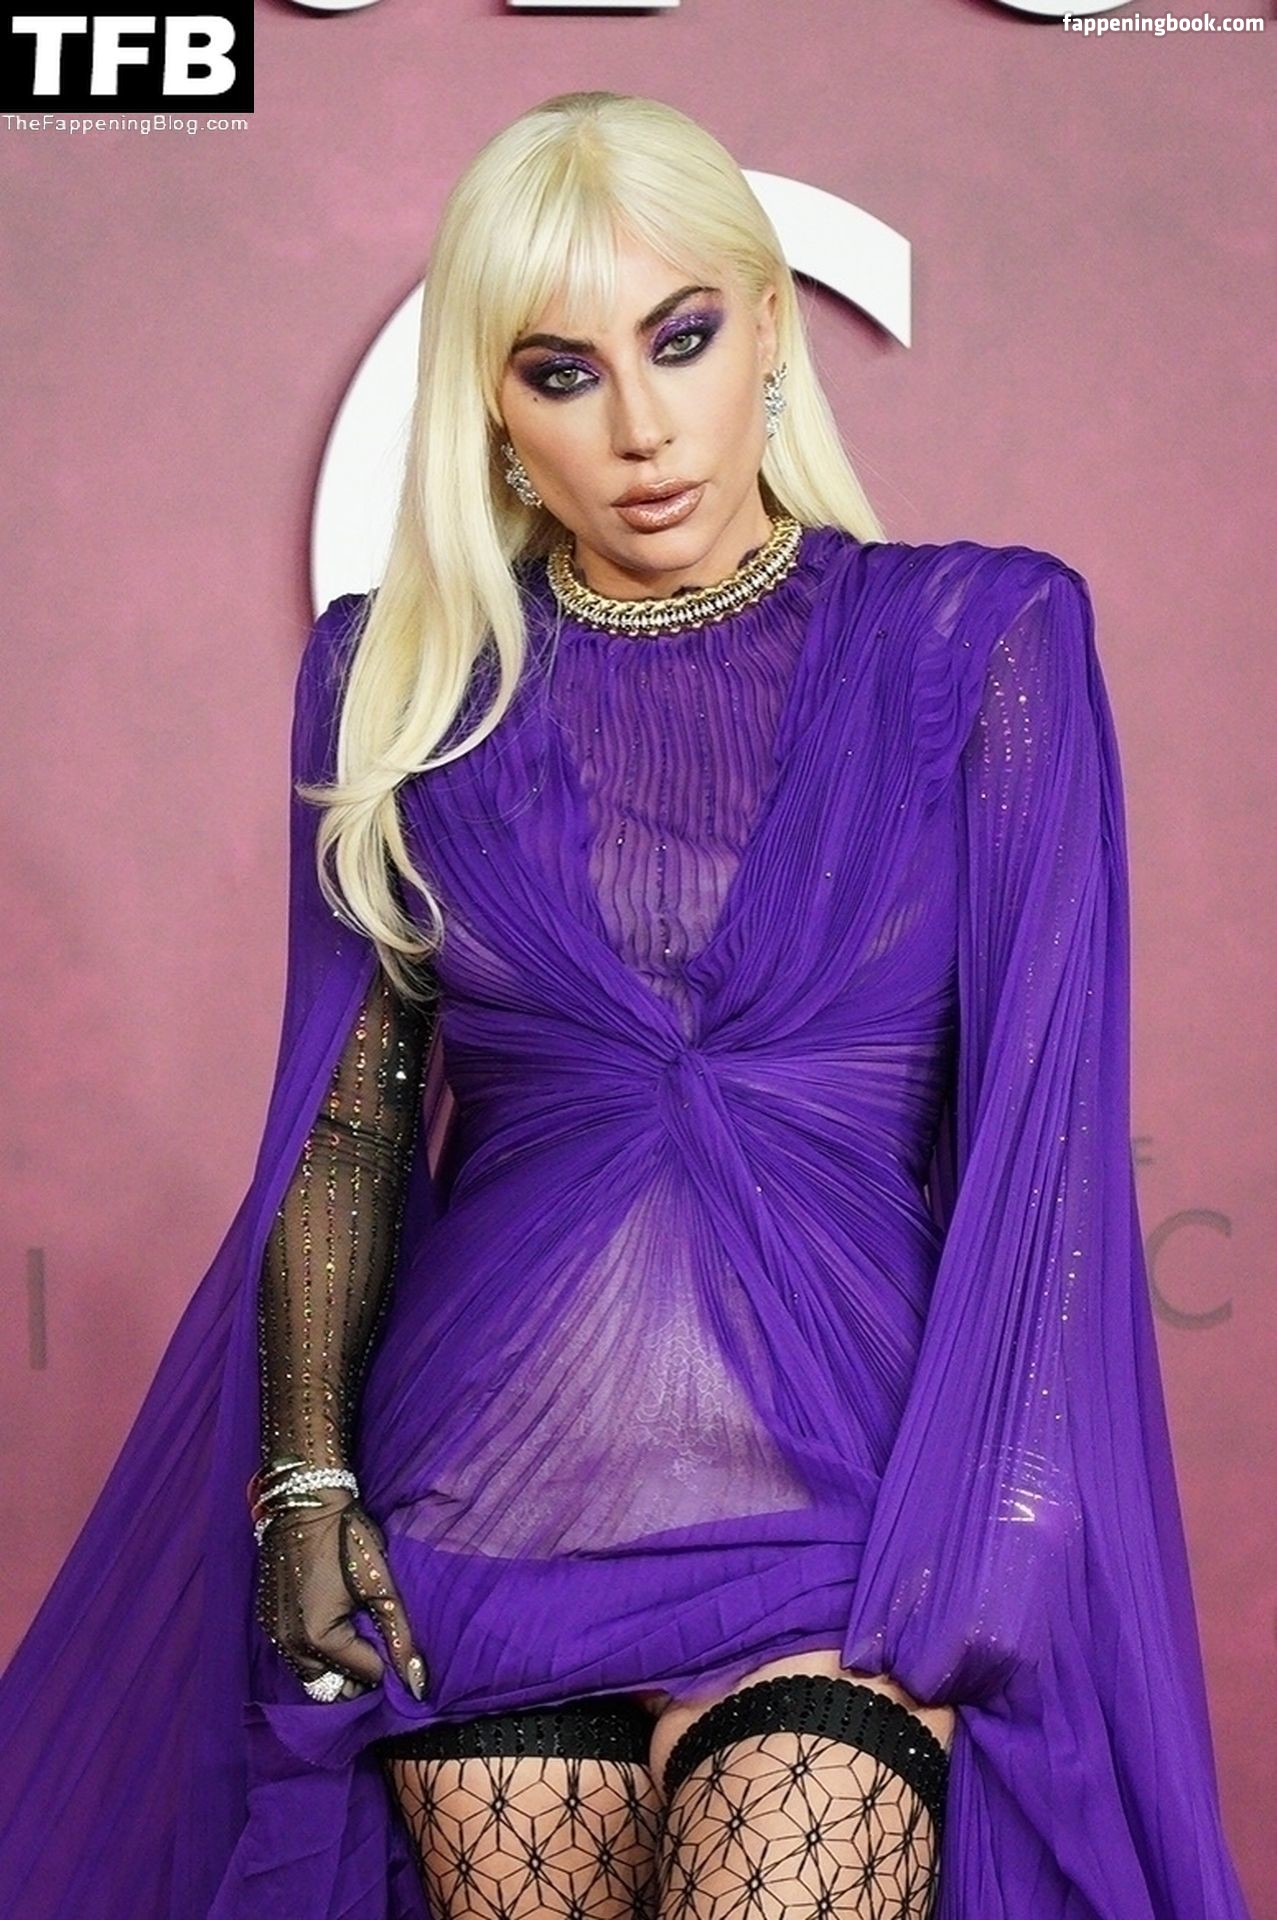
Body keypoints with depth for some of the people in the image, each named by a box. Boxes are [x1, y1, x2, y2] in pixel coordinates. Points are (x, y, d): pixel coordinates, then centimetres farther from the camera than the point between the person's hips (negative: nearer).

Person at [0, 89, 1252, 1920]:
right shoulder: (406, 678, 7)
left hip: (842, 1490, -2)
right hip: (482, 1502, 2)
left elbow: (1038, 1126, -2)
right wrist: (307, 1481, 0)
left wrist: (980, 1552, -8)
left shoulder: (974, 643, 1)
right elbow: (347, 1114, 8)